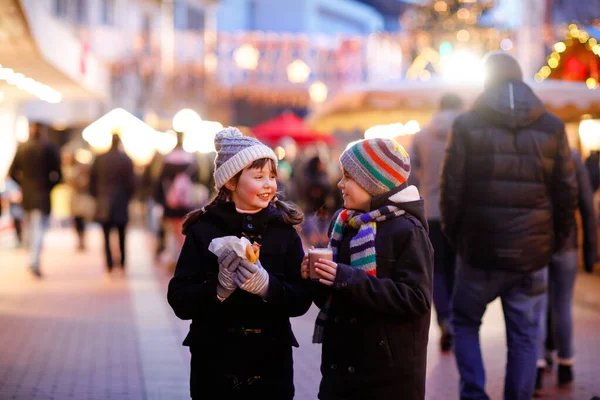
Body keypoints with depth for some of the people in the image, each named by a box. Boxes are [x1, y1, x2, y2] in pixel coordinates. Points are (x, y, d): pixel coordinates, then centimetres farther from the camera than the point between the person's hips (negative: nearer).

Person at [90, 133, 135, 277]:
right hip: (121, 204, -1)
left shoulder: (99, 159, -1)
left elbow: (92, 181, 4)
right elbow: (131, 182, -3)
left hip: (104, 204, 1)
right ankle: (122, 265, 15)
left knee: (106, 236, 2)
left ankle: (109, 267, -7)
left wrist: (97, 197, 15)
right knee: (121, 235, 12)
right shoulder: (126, 160, -6)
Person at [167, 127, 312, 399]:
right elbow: (179, 301, -8)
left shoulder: (284, 230, -1)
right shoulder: (203, 231, -6)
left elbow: (301, 300, -5)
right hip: (215, 363, -1)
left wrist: (267, 286, -22)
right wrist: (218, 288, -24)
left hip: (272, 364, 1)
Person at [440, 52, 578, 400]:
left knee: (465, 322, 17)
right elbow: (568, 193, 2)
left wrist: (455, 236, 9)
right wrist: (556, 241, 12)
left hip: (480, 253, -1)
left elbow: (451, 189, -5)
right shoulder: (553, 128, 1)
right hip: (533, 255, 1)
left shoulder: (467, 125, -5)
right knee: (524, 336, 11)